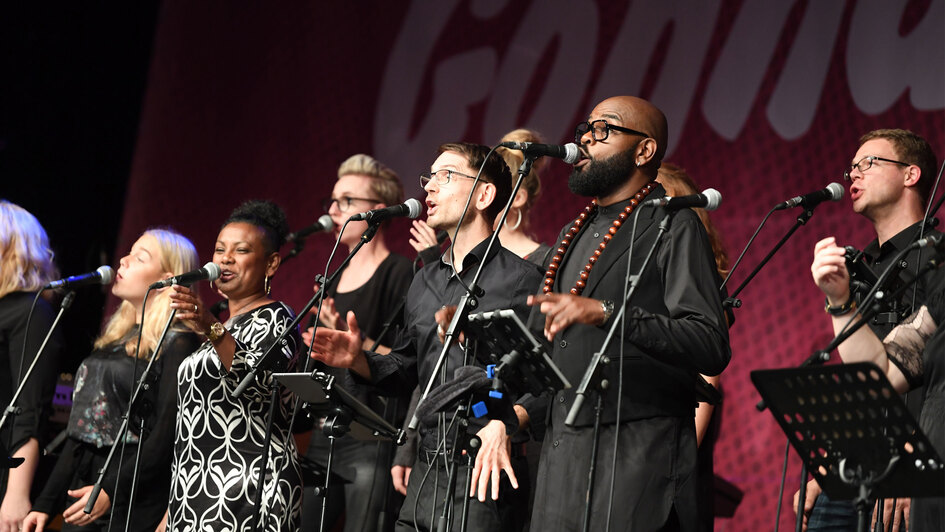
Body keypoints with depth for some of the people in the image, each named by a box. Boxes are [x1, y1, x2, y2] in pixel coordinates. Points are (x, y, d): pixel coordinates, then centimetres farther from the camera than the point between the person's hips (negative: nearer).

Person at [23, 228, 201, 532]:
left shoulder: (176, 344, -7)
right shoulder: (114, 336, 18)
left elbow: (168, 434, -15)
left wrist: (111, 492, -21)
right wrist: (46, 504, 14)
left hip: (135, 504, -8)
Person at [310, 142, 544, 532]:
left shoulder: (520, 279, -7)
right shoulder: (424, 283, 18)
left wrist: (503, 425, -29)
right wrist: (359, 361, 6)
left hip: (485, 475, -7)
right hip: (427, 473, 7)